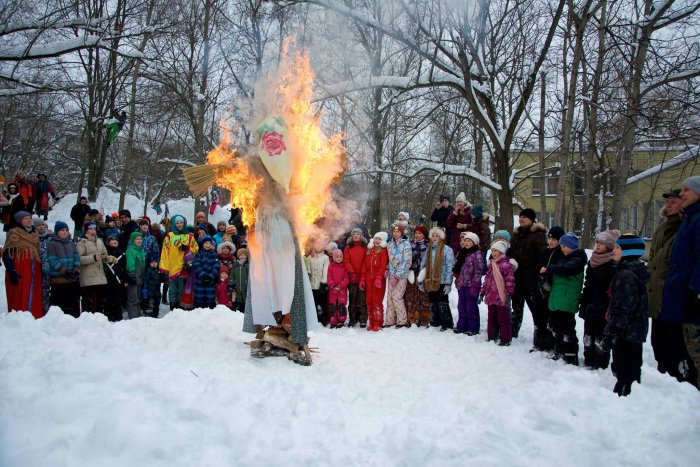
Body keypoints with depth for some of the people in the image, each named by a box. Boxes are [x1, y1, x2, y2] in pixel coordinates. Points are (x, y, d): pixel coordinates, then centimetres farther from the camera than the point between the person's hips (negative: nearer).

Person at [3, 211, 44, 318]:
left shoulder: (35, 233, 16)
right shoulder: (14, 234, -3)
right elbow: (7, 255, -9)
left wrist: (39, 269, 17)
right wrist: (12, 272, -17)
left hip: (34, 271, 5)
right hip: (19, 273, -5)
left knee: (34, 297, 3)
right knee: (20, 297, -6)